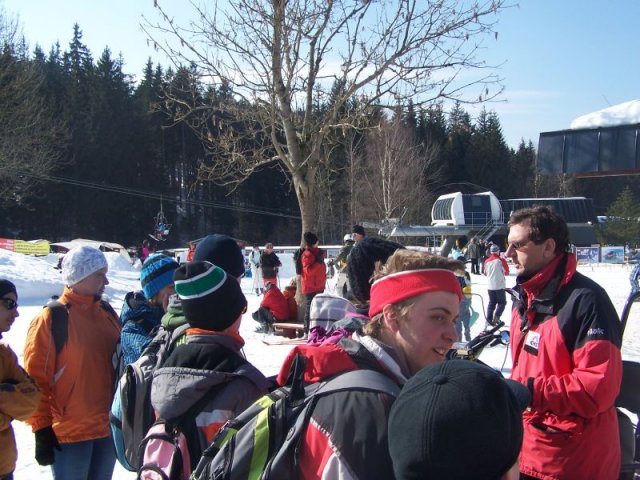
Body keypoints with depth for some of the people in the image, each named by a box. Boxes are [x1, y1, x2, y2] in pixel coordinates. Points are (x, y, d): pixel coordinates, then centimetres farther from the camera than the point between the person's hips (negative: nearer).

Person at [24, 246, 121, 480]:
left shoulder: (108, 315, 7)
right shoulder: (50, 319, -11)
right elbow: (36, 379, -11)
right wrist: (42, 429, -12)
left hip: (108, 428, 6)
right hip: (69, 433, -6)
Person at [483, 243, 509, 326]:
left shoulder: (486, 261, 1)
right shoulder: (501, 260, -10)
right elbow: (507, 272, 0)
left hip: (490, 286, 4)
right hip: (500, 286, -4)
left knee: (492, 302, 14)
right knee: (502, 302, 5)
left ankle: (489, 319, 9)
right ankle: (496, 317, -10)